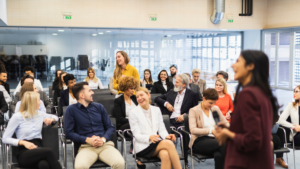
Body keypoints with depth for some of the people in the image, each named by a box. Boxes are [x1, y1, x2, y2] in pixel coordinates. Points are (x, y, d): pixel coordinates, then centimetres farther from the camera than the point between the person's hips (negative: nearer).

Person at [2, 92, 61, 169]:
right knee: (48, 151, -36)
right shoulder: (17, 117, -1)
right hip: (24, 154, -4)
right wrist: (23, 142, -17)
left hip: (38, 150, 4)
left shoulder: (40, 114, 15)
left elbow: (55, 117, 33)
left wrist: (51, 119, 8)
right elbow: (5, 139, -3)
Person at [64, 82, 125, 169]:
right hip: (86, 146, -2)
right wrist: (87, 140, -12)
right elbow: (69, 132, 0)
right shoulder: (71, 110, 6)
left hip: (105, 144, 2)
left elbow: (110, 127, 14)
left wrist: (103, 139, -6)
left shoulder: (99, 107, 16)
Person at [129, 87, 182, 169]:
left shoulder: (156, 110, 15)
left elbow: (161, 129, 12)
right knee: (169, 143, -32)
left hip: (157, 144, 4)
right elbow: (137, 135, -4)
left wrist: (166, 136, -12)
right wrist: (149, 138, -25)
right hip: (143, 147, -3)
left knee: (165, 155, -35)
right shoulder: (133, 112, 2)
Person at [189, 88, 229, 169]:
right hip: (199, 142, -4)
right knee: (224, 144, -33)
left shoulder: (215, 109, 16)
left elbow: (225, 123, 19)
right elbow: (193, 130, -12)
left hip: (214, 139, 4)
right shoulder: (194, 111, 1)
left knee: (219, 155, -35)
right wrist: (211, 130, -25)